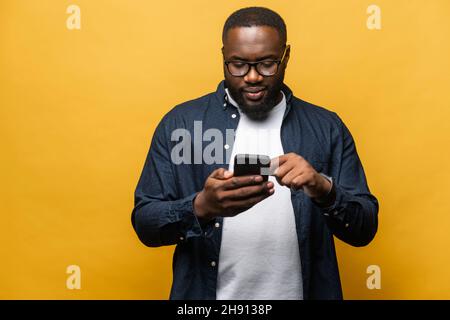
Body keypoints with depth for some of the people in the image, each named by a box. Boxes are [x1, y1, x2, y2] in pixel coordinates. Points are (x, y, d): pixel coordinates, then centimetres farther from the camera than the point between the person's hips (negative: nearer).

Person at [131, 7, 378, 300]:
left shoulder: (327, 128, -4)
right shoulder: (179, 123, -7)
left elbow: (364, 229, -4)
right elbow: (145, 223, -8)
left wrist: (324, 190, -24)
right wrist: (201, 207, -26)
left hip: (298, 293, 1)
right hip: (206, 293, 0)